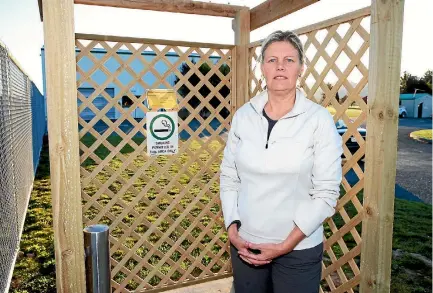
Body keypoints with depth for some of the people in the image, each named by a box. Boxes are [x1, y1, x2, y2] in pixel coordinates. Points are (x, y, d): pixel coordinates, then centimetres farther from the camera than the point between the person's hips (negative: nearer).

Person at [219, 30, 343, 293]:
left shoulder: (319, 119, -10)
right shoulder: (243, 115, -1)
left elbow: (326, 193, -11)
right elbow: (228, 177, 3)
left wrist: (287, 244, -12)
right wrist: (232, 230, -4)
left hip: (299, 249, -3)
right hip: (245, 244, 3)